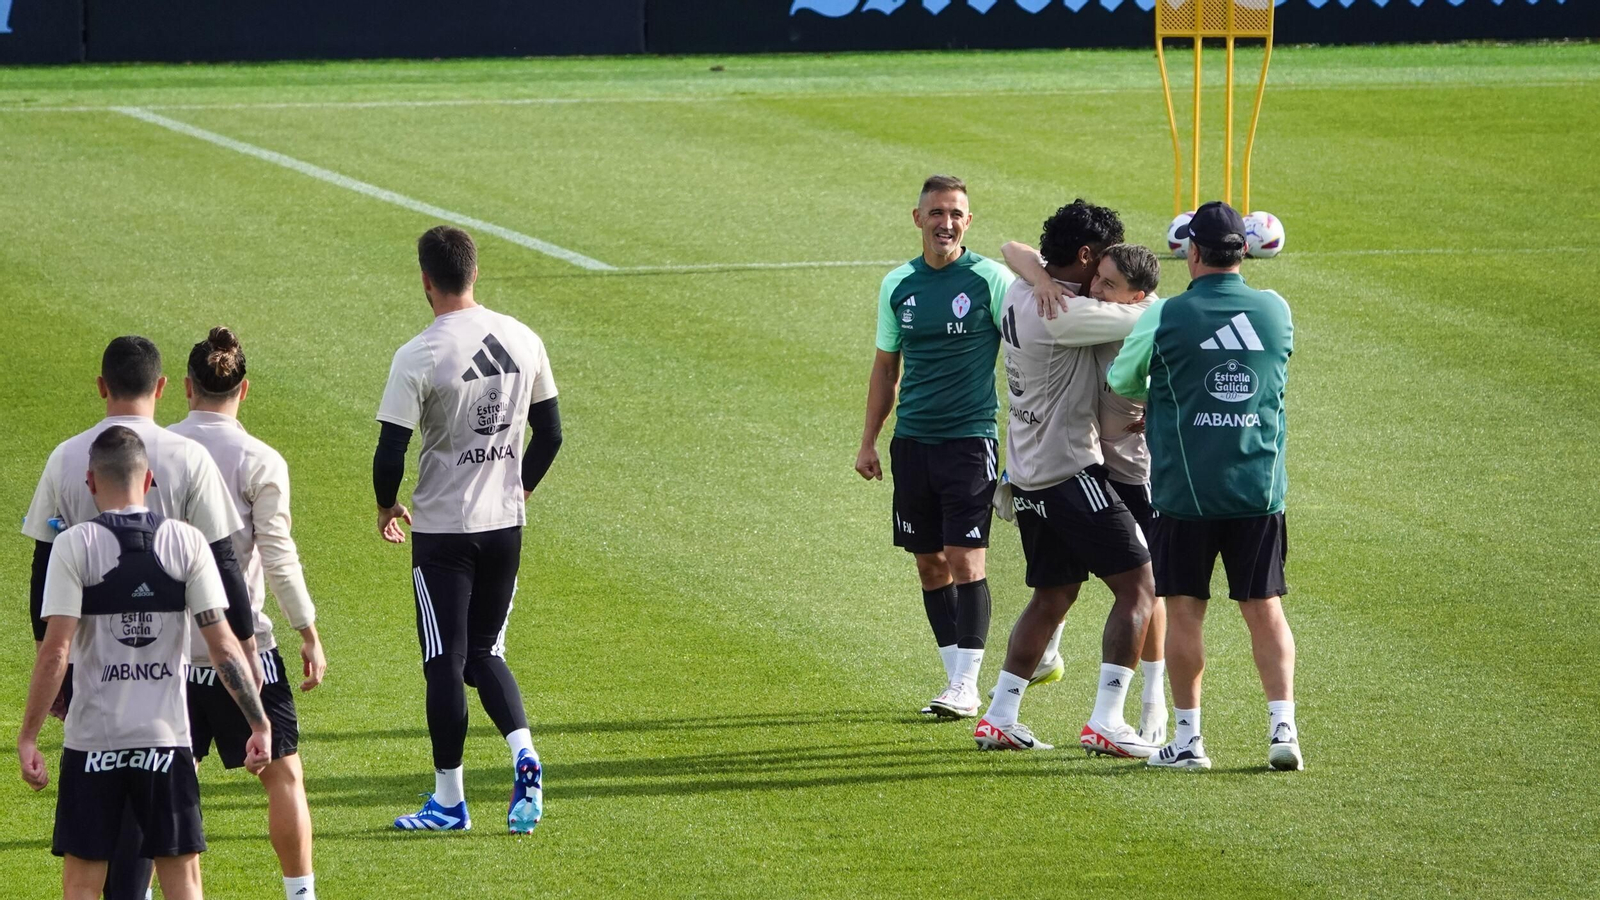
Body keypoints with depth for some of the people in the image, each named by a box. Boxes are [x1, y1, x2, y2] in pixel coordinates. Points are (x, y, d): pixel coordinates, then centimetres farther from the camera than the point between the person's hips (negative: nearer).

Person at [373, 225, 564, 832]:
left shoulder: (419, 357, -16)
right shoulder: (523, 341, 0)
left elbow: (390, 453, -15)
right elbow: (549, 434, 8)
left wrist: (387, 507, 4)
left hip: (442, 529, -5)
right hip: (506, 524, 5)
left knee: (445, 663, 4)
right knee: (485, 652, 17)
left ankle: (449, 802, 10)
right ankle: (523, 752, -8)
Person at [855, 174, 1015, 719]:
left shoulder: (990, 280, -5)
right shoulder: (898, 285, 9)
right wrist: (869, 441, 15)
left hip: (970, 437, -5)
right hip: (913, 440, 5)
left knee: (964, 558, -9)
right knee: (930, 562, 6)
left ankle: (966, 685, -5)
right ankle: (954, 675, 14)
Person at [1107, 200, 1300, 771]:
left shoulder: (1165, 317, -8)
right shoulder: (1276, 311, 2)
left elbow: (1121, 381, 6)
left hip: (1185, 488, -2)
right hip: (1260, 488, 2)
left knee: (1184, 612, 6)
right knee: (1265, 609, 7)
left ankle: (1188, 739, 10)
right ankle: (1283, 726, -4)